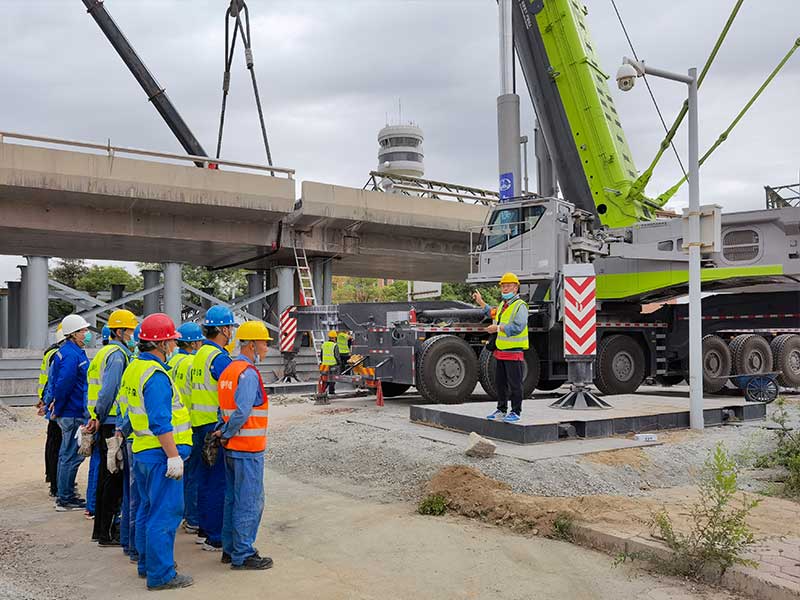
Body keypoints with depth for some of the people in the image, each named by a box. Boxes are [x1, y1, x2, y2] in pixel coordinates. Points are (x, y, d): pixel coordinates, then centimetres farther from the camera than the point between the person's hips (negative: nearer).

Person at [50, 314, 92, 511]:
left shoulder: (72, 352, 14)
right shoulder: (72, 355, -18)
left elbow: (62, 385, 19)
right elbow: (63, 385, -24)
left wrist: (58, 407, 18)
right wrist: (58, 410, -15)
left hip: (71, 412, 10)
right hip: (73, 413, -10)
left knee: (68, 454, 17)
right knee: (71, 456, -2)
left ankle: (65, 495, 28)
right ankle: (65, 499, 6)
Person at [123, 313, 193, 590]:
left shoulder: (134, 368, 11)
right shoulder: (155, 375, -21)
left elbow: (128, 411, 20)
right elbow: (161, 422, -24)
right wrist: (174, 456, -22)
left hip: (142, 451, 11)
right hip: (160, 453, -11)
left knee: (147, 509, 20)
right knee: (166, 513, -3)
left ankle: (147, 564, 32)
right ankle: (161, 574, 4)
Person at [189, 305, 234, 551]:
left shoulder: (200, 354, 13)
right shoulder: (220, 358, -17)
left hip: (199, 426, 10)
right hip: (215, 427, -10)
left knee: (205, 480, 17)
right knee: (219, 483, -3)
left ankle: (204, 530, 27)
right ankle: (215, 538, 3)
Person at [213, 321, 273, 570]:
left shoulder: (229, 370, 13)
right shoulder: (248, 373, -18)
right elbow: (242, 412, -26)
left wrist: (224, 432, 7)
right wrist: (226, 434, -12)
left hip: (232, 447, 10)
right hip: (248, 448, -10)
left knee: (233, 499, 17)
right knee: (249, 503, -1)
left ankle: (230, 549, 27)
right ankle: (243, 555, 6)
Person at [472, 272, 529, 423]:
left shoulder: (520, 305, -12)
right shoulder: (503, 305, 17)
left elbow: (517, 327, -24)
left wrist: (498, 328, -21)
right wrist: (480, 301, 37)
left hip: (514, 352, -9)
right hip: (501, 351, 9)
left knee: (514, 384, -2)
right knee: (500, 382, 16)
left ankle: (516, 412, 7)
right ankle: (501, 410, 27)